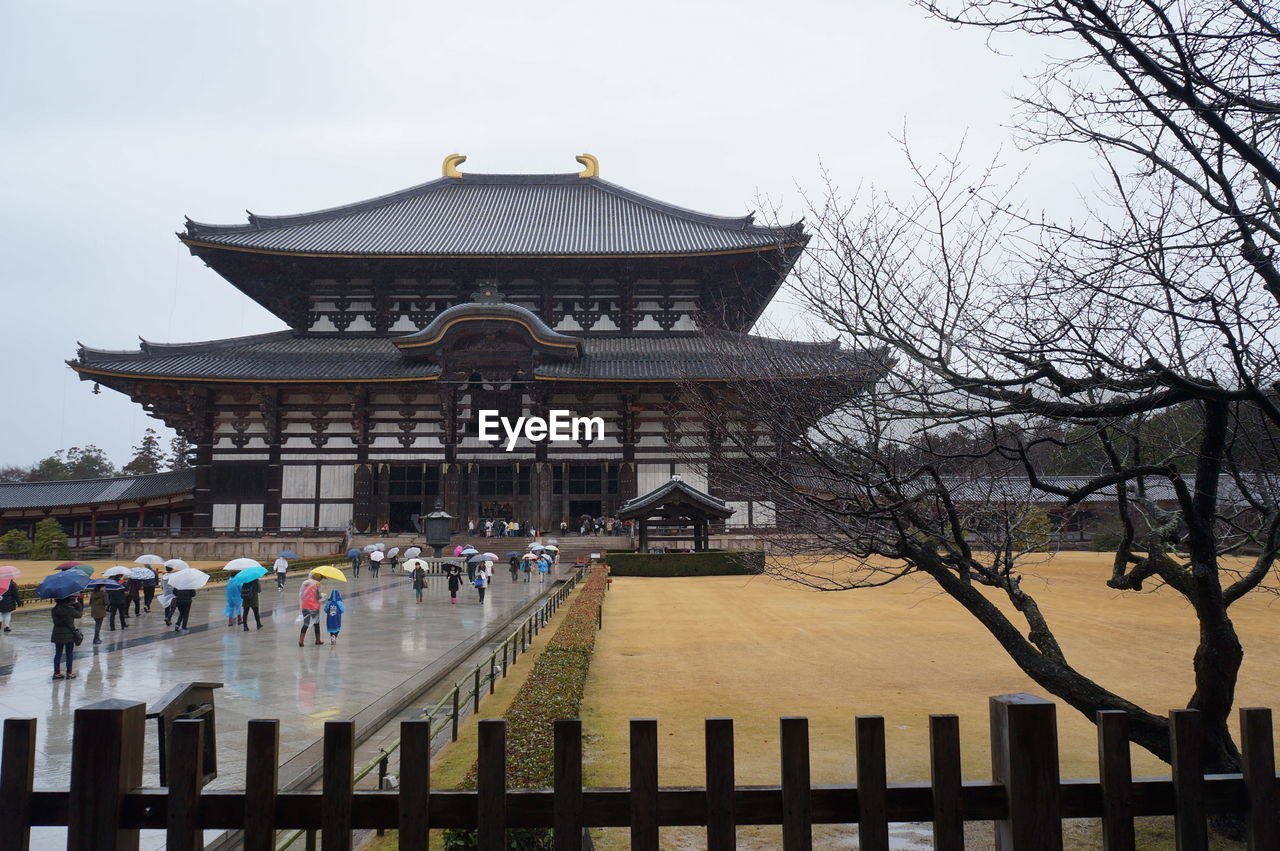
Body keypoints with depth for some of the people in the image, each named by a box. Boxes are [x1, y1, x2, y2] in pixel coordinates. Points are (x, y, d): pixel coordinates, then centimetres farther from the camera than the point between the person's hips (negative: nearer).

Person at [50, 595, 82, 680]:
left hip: (57, 634, 4)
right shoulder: (69, 610, -15)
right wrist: (77, 602, 8)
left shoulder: (54, 610, -3)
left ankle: (56, 673, 16)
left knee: (58, 654, 13)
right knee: (69, 654, 6)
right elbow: (79, 613, -1)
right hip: (69, 634, -4)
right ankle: (69, 673, 10)